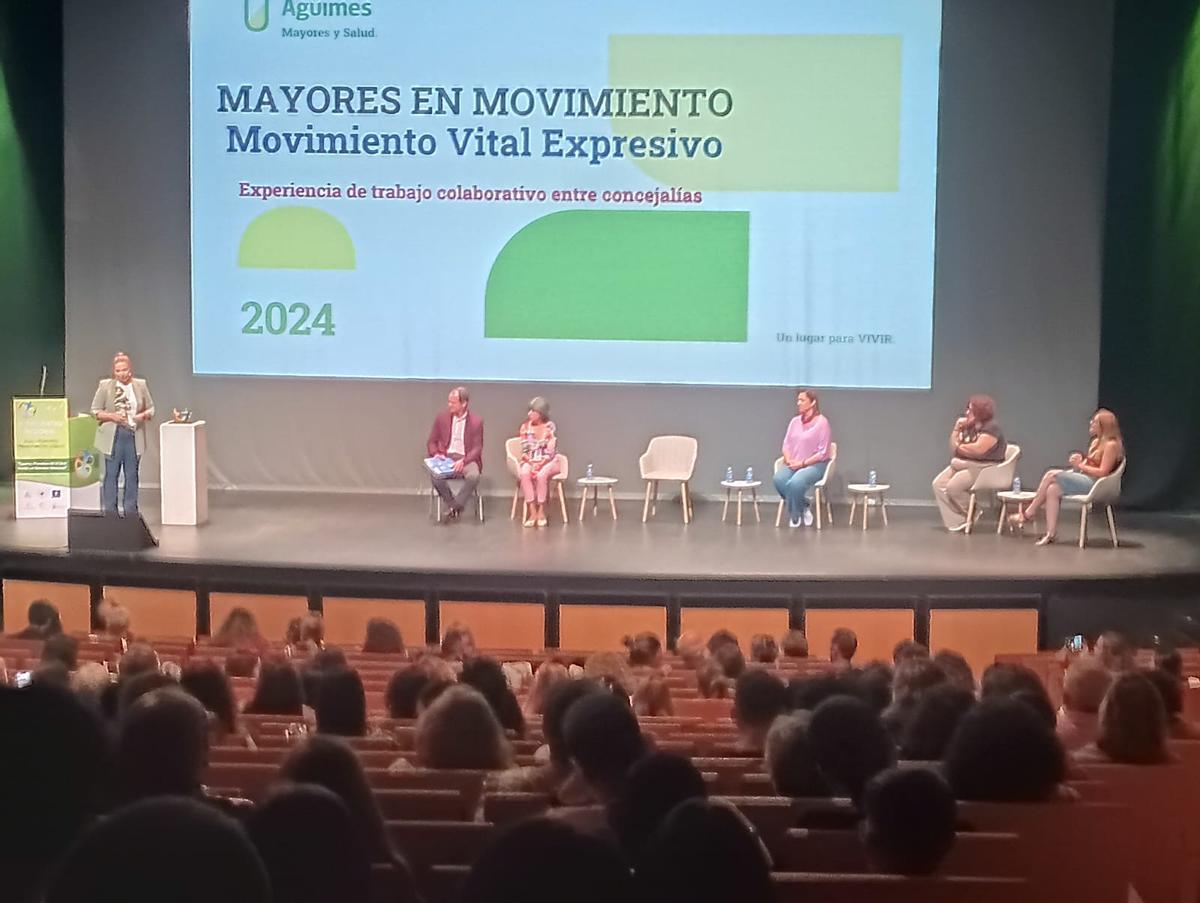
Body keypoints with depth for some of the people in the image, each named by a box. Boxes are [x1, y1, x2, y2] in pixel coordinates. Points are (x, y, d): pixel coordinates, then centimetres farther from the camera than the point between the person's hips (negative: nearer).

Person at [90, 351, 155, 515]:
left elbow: (151, 409, 11)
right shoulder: (105, 386, -2)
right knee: (111, 474, 1)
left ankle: (131, 512, 16)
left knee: (132, 475, 8)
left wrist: (143, 415, -10)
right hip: (113, 437, -2)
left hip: (134, 437, 2)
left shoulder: (140, 385, 5)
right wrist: (111, 416, -15)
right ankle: (110, 512, 8)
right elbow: (95, 411, 2)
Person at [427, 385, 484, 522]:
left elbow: (477, 448, -3)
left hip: (466, 458, -1)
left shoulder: (476, 421, -1)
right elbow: (432, 442, 11)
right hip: (446, 457, 1)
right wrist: (436, 454, -12)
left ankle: (453, 508, -16)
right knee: (435, 475, -33)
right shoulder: (441, 418, 6)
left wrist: (463, 461, -21)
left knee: (474, 476, -36)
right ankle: (453, 505, -10)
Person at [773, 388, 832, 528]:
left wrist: (803, 463, -16)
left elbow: (822, 453, -10)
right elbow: (786, 444, 10)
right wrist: (789, 461, -9)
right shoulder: (795, 421, 8)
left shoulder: (821, 422, -9)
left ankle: (795, 516, -6)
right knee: (779, 480, -27)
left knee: (795, 483, -34)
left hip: (815, 464, -5)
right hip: (794, 464, 5)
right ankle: (804, 508, -6)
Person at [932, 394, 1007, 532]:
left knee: (954, 486, -26)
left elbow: (978, 450, -25)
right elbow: (954, 450, 13)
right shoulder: (968, 427, 14)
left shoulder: (991, 428, -11)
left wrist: (960, 446, -7)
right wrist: (957, 429, 2)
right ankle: (957, 523, -15)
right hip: (962, 465, 9)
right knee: (938, 484, -11)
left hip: (983, 468, -9)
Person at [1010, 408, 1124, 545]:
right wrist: (1079, 461, -4)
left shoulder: (1111, 444, -10)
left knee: (1052, 475, -20)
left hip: (1095, 484, -9)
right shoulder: (1096, 441, 19)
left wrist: (1080, 465, -16)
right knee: (1052, 489, -17)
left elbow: (1103, 472, -17)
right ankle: (1051, 533, -22)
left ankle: (1029, 513, -11)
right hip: (1084, 479, 9)